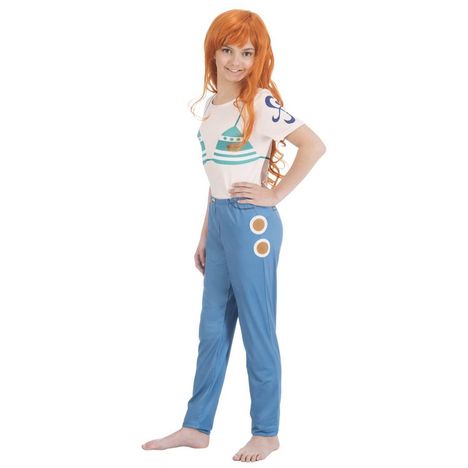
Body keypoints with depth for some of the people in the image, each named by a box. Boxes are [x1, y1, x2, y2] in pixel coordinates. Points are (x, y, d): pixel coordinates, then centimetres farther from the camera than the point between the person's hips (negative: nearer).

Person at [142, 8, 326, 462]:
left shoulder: (260, 102, -11)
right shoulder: (212, 104, 12)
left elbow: (314, 145, -19)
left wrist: (275, 194, -15)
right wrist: (205, 235, 17)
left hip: (252, 223, -8)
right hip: (219, 219, 8)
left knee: (257, 329, 1)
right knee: (212, 327, 13)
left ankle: (266, 432, 14)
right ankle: (196, 427, 22)